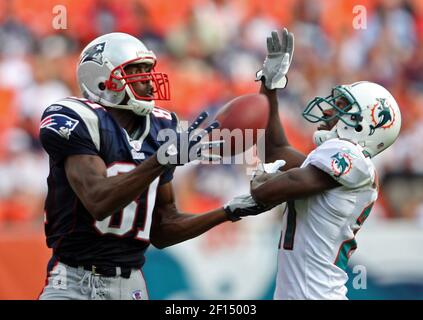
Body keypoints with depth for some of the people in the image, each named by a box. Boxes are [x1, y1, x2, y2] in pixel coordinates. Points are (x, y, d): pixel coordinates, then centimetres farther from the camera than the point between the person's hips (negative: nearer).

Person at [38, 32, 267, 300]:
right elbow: (99, 201, -26)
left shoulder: (159, 129, 8)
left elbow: (160, 231, 13)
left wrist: (230, 212, 5)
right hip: (75, 282, -5)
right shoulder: (77, 120, -11)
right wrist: (165, 157, -31)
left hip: (131, 284, 5)